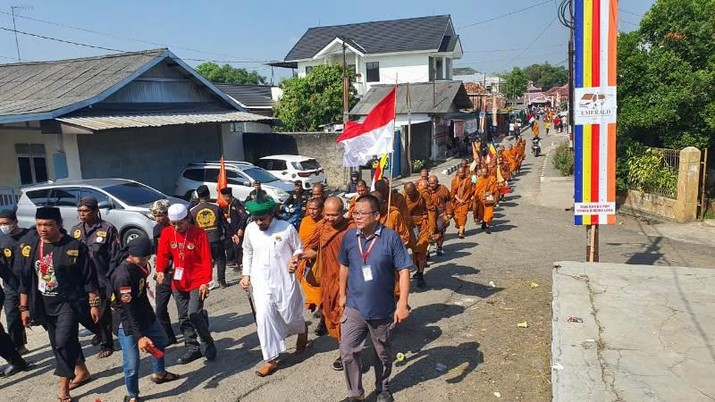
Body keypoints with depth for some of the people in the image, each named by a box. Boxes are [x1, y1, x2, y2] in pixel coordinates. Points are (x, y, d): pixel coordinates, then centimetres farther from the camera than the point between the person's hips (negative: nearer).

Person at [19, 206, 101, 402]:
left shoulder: (74, 246, -14)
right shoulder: (30, 247, 0)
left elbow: (89, 278, -10)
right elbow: (25, 280, 8)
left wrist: (94, 304, -10)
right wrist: (24, 307, 9)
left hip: (69, 302, -6)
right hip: (44, 306, 6)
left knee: (63, 342, -15)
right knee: (58, 344, 16)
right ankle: (82, 372, 36)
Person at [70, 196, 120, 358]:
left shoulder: (107, 229, -12)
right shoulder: (75, 230, 5)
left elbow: (116, 256, -11)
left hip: (102, 280, -5)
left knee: (103, 312, 5)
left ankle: (106, 344, 21)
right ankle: (99, 332, 43)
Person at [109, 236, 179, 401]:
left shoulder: (140, 264, -3)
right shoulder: (122, 275, -30)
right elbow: (129, 310, -29)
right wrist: (139, 336, -29)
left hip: (145, 315, 9)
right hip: (127, 323, -9)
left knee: (161, 339, 25)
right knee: (132, 363, -5)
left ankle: (158, 373, 47)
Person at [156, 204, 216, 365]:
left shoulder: (199, 234, -13)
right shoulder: (166, 233, -1)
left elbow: (206, 260, -12)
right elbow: (162, 254, 4)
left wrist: (205, 282, -17)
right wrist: (160, 270, -15)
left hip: (197, 282, -5)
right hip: (178, 283, 5)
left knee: (194, 313, -14)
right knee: (184, 317, 10)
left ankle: (209, 343, 7)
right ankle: (192, 348, 23)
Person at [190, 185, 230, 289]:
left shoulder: (193, 211, -2)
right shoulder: (216, 208, -5)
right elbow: (224, 223, 0)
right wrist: (228, 234, 11)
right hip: (216, 240, -1)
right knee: (220, 260, 11)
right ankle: (222, 282, 14)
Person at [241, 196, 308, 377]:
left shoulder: (287, 228, -14)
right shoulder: (250, 229, -5)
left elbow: (299, 248, 1)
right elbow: (247, 252, 12)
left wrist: (295, 260, -18)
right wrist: (246, 274, 9)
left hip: (285, 280, -2)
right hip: (261, 282, 2)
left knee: (290, 316, 9)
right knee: (263, 317, -5)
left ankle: (302, 330, 47)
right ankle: (271, 359, 8)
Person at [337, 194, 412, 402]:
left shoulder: (391, 238, -17)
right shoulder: (349, 237, -5)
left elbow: (403, 270, -14)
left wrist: (402, 303, -18)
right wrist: (343, 294, 15)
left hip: (382, 308, -2)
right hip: (354, 307, 2)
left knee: (382, 352, 17)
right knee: (348, 351, 2)